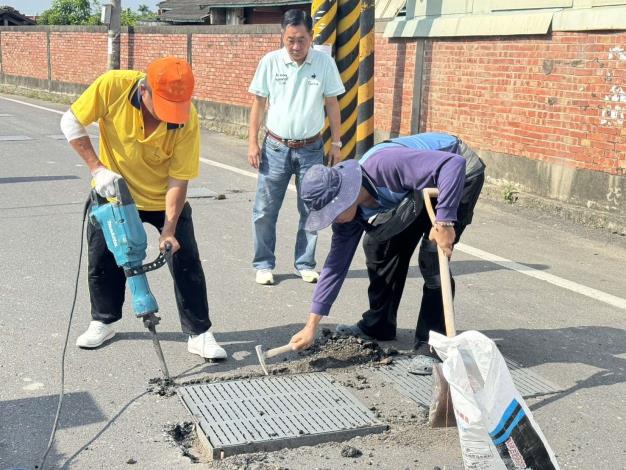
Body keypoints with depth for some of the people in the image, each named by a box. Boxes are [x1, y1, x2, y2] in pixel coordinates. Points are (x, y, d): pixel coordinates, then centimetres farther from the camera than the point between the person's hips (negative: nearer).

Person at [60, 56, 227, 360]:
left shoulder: (187, 120, -28)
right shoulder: (113, 86, -28)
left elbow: (178, 179, -22)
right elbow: (71, 123, -15)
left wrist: (169, 229, -26)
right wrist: (97, 168, -23)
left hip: (164, 199, -1)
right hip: (112, 192, 1)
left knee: (186, 263, -4)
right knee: (103, 259, 10)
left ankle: (199, 334, 9)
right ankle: (103, 322, 32)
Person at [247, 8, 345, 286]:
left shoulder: (324, 62, -5)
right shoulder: (270, 62, -5)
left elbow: (332, 104, 3)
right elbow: (258, 103, 2)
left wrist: (336, 143, 3)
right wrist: (253, 143, -1)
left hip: (311, 148, 0)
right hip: (276, 147, 0)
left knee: (310, 210, 7)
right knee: (265, 210, 3)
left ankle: (305, 264, 20)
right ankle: (264, 265, 16)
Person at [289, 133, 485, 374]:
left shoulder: (384, 166, -39)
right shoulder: (352, 210, -14)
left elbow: (454, 165, -41)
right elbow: (336, 262, -6)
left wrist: (443, 222, -44)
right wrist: (311, 325, -6)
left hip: (461, 173, -7)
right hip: (418, 191, 8)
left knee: (432, 257, -18)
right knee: (378, 245, 5)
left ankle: (430, 346, -8)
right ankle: (377, 326, 21)